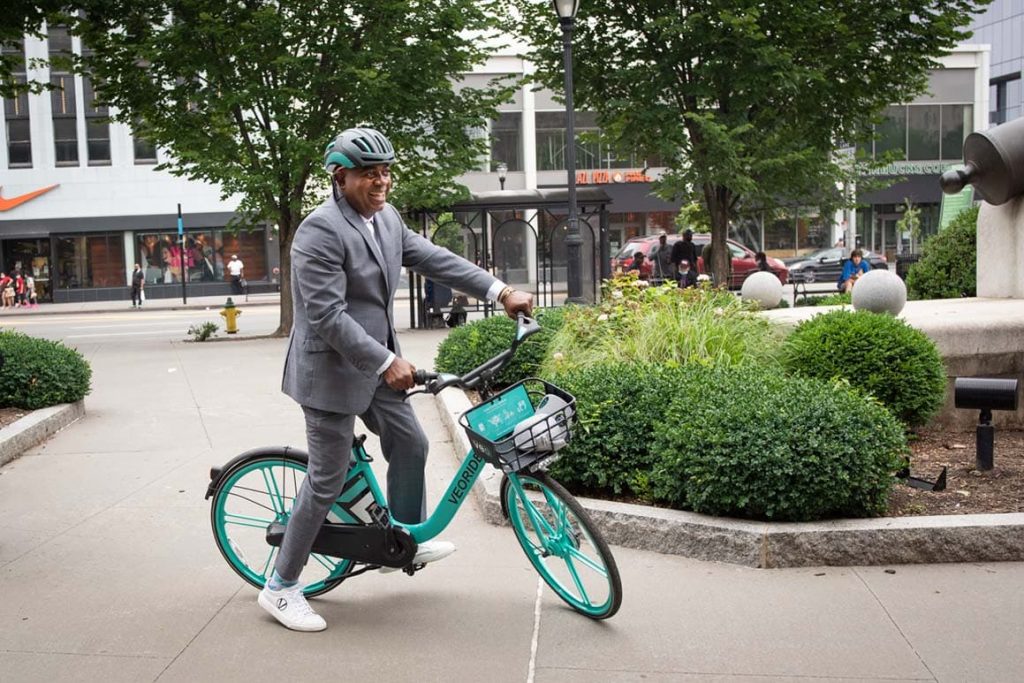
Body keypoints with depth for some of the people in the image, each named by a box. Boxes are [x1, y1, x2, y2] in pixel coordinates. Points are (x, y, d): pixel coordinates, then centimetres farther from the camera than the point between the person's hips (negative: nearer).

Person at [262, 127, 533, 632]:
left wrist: (500, 291, -2)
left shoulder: (386, 217, 6)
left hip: (375, 363, 9)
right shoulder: (321, 230, -20)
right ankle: (281, 588, 14)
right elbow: (327, 315, -26)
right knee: (328, 480, -2)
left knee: (410, 444, 16)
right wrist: (387, 362, -27)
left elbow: (434, 259, 5)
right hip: (331, 369, -9)